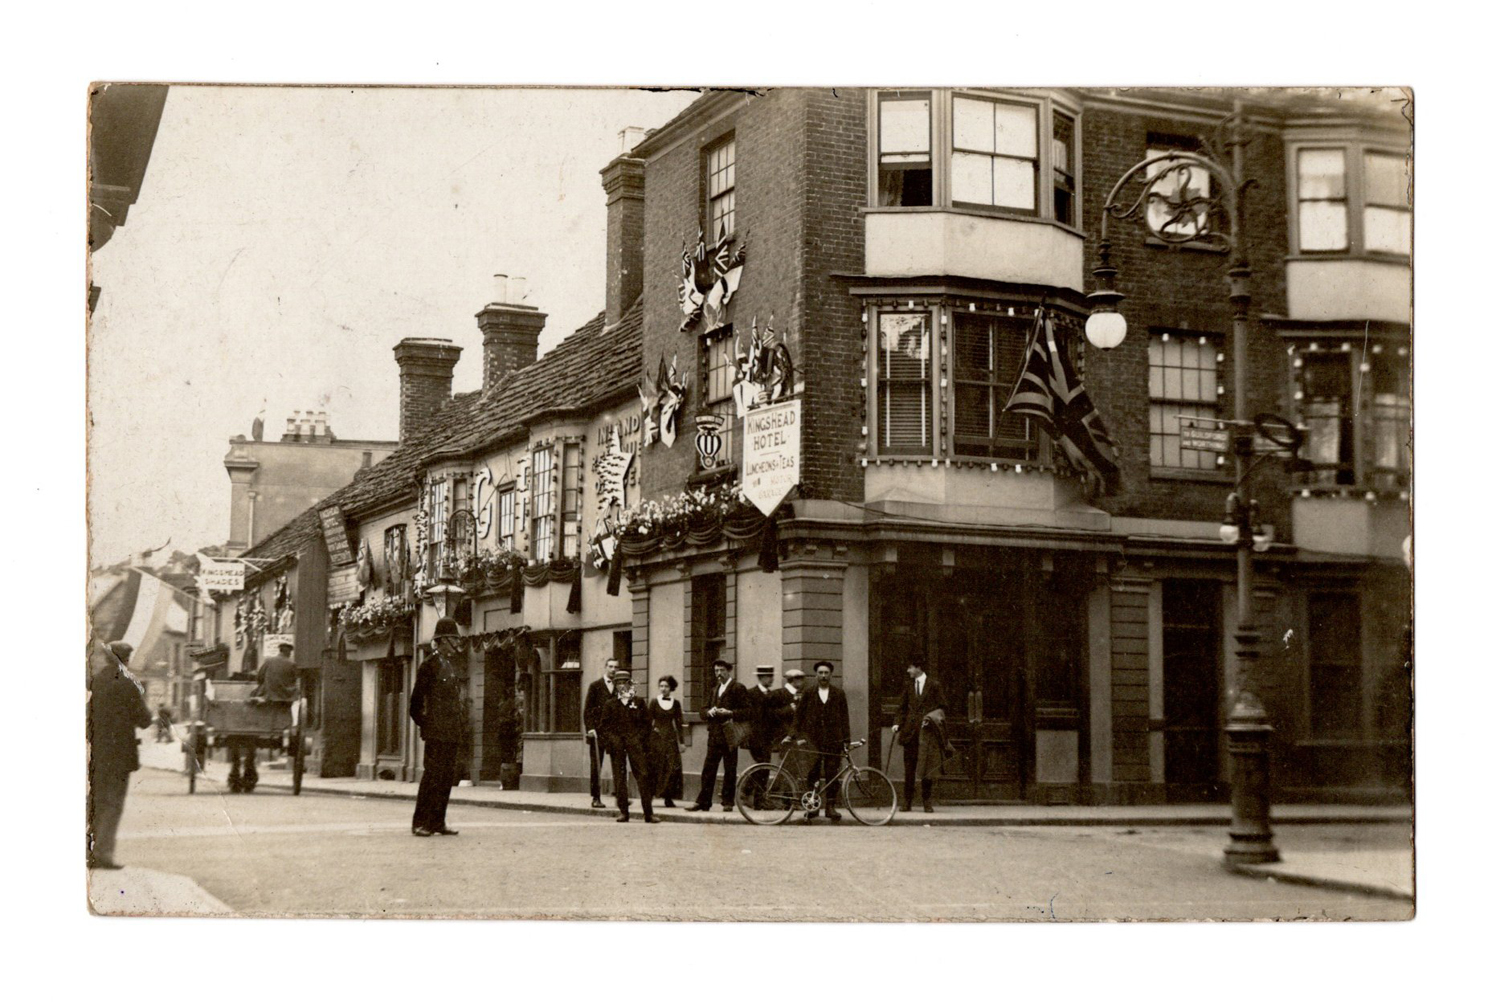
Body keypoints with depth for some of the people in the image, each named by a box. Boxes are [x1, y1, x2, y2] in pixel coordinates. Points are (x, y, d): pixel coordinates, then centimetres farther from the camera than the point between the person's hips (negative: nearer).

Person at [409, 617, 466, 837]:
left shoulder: (455, 666, 16)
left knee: (447, 775, 7)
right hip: (436, 731, -8)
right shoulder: (431, 664, -7)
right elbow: (416, 700, -6)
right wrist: (423, 722, -7)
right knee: (432, 774, -9)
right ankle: (420, 822, -4)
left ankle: (438, 822, 12)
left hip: (452, 732, 8)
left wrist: (461, 726, 16)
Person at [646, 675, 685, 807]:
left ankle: (669, 798, -2)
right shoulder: (654, 702, 4)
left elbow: (679, 723, 9)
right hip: (656, 738, -2)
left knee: (672, 768, -6)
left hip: (671, 738, 2)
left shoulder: (676, 704, 9)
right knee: (654, 768, -5)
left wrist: (681, 742, 5)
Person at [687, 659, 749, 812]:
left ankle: (728, 802, 6)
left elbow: (748, 712, -8)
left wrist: (730, 713, -19)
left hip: (729, 736, -6)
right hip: (714, 735, 6)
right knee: (708, 770, 2)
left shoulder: (738, 689, -2)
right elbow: (704, 711, 22)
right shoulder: (713, 691, 20)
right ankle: (703, 802, 3)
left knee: (730, 770, -1)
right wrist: (709, 712, -1)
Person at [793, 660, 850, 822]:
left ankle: (830, 806, 3)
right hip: (813, 740, 0)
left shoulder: (839, 694, 9)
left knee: (832, 774, -2)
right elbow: (799, 715, 10)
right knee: (812, 774, 0)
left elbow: (844, 718, 8)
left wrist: (846, 740, 3)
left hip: (833, 741, 0)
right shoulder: (808, 694, 9)